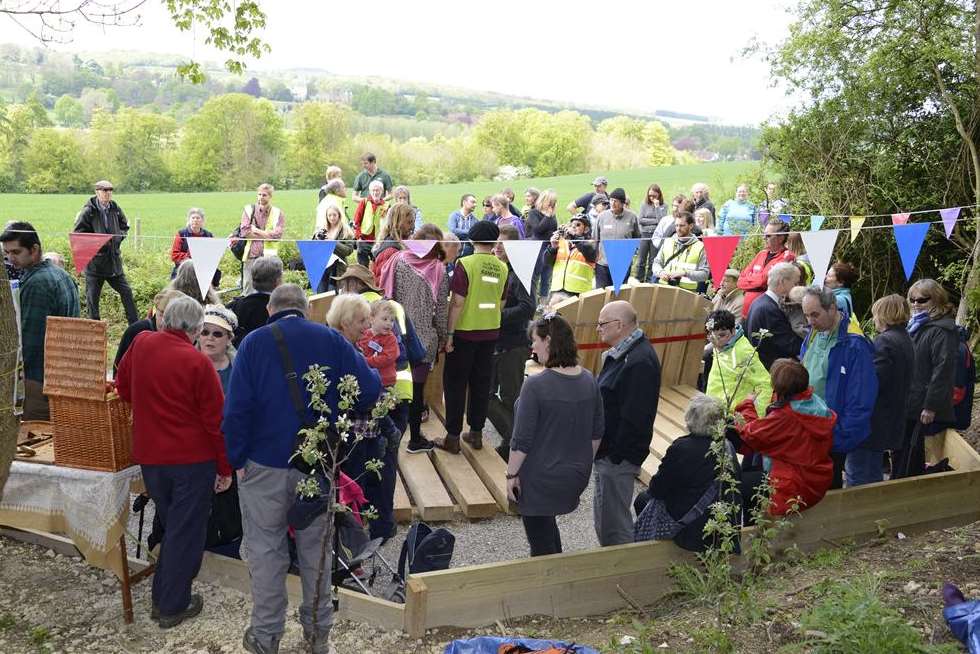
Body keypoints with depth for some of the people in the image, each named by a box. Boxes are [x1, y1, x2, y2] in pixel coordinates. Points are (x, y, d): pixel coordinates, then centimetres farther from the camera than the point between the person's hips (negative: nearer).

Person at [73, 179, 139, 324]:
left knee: (126, 291, 8)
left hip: (114, 258, 4)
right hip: (94, 260, -4)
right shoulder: (88, 211, -10)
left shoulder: (115, 209, 4)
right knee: (92, 296, 4)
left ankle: (135, 324, 19)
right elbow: (77, 233, -8)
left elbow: (125, 226, 19)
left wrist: (119, 236, 0)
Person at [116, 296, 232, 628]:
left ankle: (161, 597, 31)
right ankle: (173, 606, 17)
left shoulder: (141, 343, -4)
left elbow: (123, 388, 12)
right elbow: (216, 420, -13)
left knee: (170, 525, 22)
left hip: (149, 456, 5)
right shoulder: (198, 363, -18)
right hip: (192, 459, -5)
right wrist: (225, 468, -4)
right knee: (185, 531, 8)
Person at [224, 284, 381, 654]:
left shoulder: (254, 343, -7)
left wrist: (237, 459, -3)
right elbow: (371, 388, -6)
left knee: (265, 549, 11)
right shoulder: (331, 340, -2)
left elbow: (237, 408, -12)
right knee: (315, 545, 15)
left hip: (265, 463, -2)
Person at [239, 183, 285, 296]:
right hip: (251, 255, 1)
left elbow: (277, 235, -7)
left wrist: (255, 230, -5)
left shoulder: (278, 213, 6)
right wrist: (266, 235, -8)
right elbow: (244, 231, -3)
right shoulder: (249, 209, 9)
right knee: (248, 289, 1)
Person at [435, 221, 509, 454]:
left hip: (465, 332, -5)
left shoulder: (465, 264, -14)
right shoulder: (502, 267, 0)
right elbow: (501, 303, 9)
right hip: (491, 332, 5)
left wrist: (449, 334, -11)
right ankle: (476, 433, 21)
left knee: (455, 383, 4)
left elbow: (457, 303, -16)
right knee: (481, 383, 14)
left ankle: (453, 437, 7)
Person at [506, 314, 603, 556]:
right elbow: (597, 432, 5)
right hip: (577, 476, 6)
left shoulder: (536, 385, -24)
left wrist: (511, 474, -7)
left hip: (540, 480, -6)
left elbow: (522, 440, -19)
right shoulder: (589, 380, -5)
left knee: (540, 539, 14)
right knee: (547, 522, 28)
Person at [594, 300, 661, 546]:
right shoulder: (621, 353, 11)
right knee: (603, 519, 22)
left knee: (613, 524, -1)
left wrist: (616, 456, -22)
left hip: (618, 457, -11)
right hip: (607, 452, 11)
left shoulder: (640, 361, -23)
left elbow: (633, 417, -25)